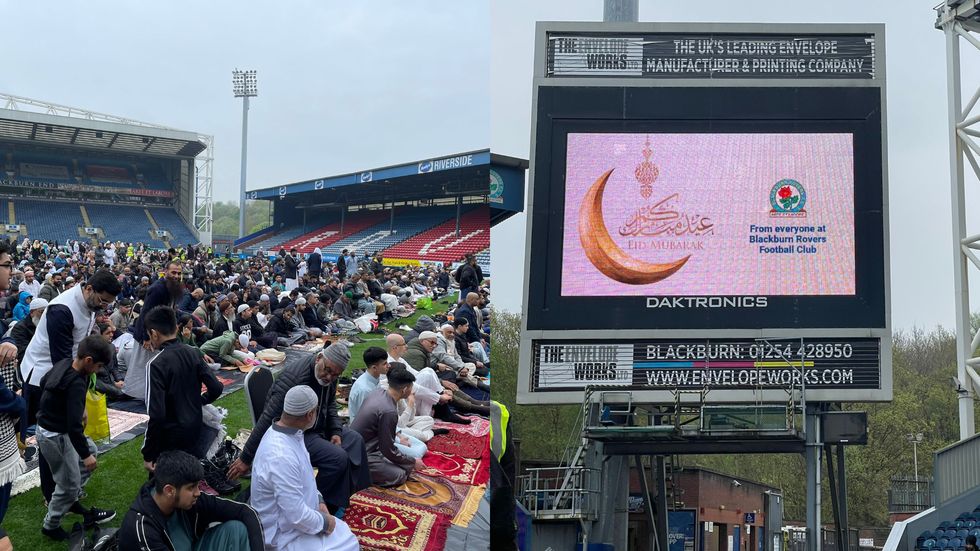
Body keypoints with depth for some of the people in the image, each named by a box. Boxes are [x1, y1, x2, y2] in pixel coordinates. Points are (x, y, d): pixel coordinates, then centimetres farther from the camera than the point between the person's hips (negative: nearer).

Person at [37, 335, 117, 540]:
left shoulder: (64, 364, -4)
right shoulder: (76, 384, -31)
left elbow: (43, 382, 16)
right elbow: (74, 425, -30)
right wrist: (84, 455, -21)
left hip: (48, 427, 10)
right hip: (55, 436, -10)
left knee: (91, 450, 25)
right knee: (69, 484, 3)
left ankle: (70, 498, 29)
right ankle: (51, 526, 22)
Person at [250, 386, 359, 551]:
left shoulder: (288, 431, -3)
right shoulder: (281, 456, -33)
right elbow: (297, 517, -29)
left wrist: (318, 500, 3)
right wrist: (324, 522, -12)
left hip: (300, 513, 9)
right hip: (285, 535, -9)